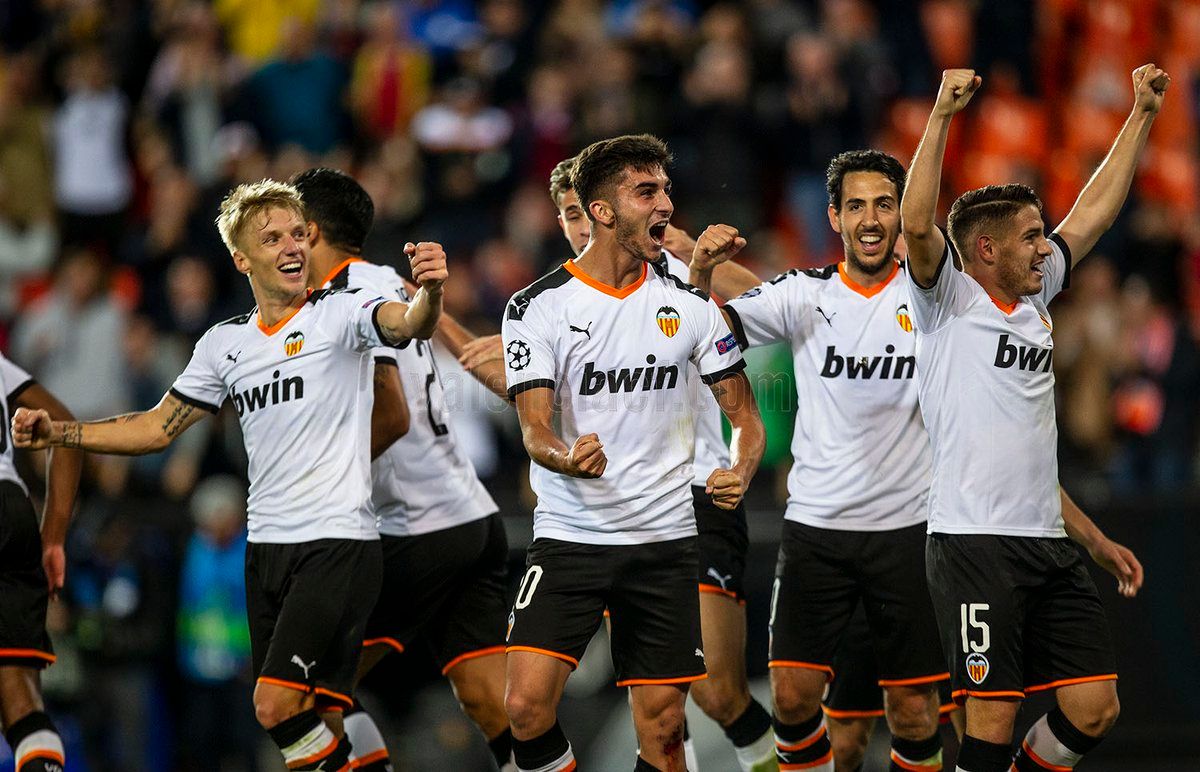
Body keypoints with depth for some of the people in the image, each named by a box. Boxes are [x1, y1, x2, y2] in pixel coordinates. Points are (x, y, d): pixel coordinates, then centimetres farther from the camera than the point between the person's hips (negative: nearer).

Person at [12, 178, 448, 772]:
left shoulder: (339, 313, -4)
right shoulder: (226, 343, 12)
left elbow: (410, 325, -24)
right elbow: (159, 428, 19)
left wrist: (429, 292, -48)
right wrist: (56, 432, 10)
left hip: (339, 544, -6)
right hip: (267, 546, 6)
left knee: (276, 706, -17)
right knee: (306, 721, 4)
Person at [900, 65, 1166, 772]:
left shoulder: (1034, 302, 17)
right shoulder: (951, 301, -1)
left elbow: (1095, 211, 23)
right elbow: (917, 225, -20)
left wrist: (1142, 114, 23)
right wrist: (942, 115, -24)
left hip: (1048, 543, 7)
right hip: (975, 545, -7)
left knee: (1095, 710, 1)